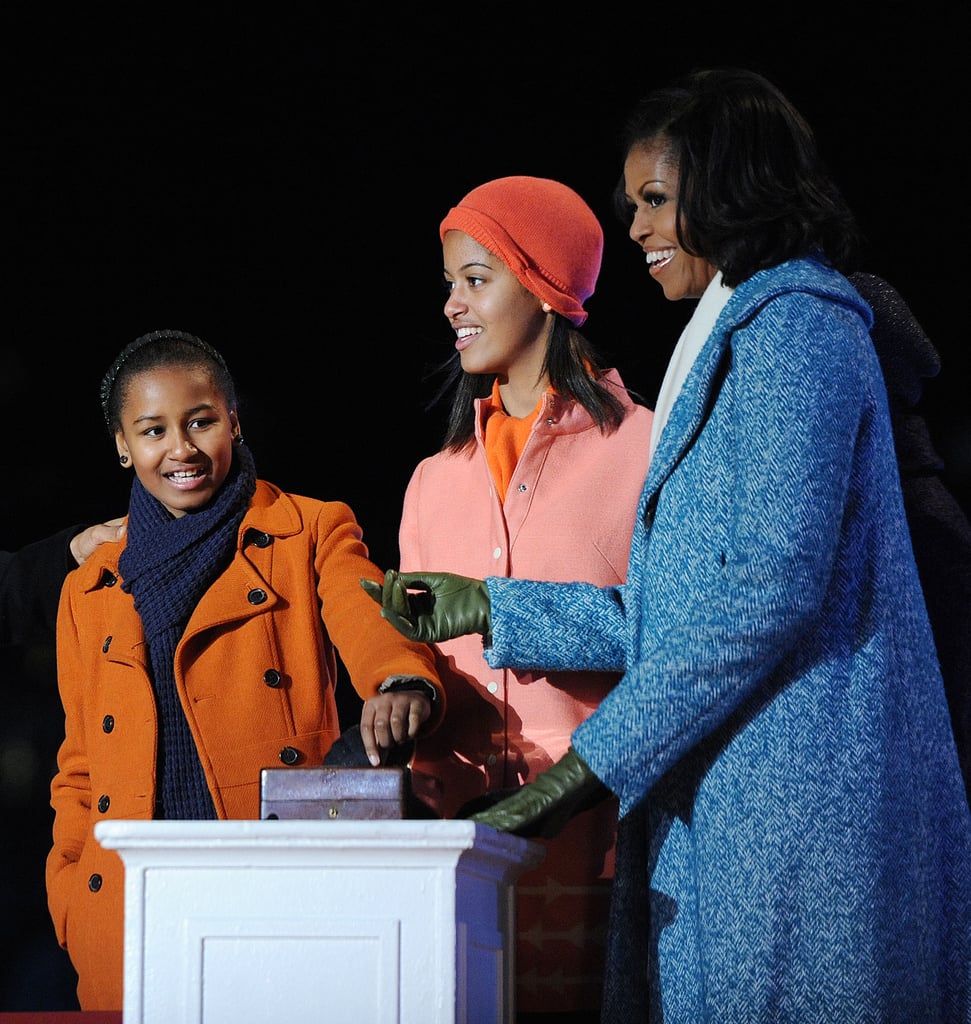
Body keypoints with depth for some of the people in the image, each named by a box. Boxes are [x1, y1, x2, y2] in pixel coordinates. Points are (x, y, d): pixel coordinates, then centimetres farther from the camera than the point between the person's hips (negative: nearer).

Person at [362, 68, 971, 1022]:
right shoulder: (736, 339, 24)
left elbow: (770, 585, -19)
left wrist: (594, 762, -18)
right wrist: (492, 610, 19)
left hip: (797, 804, -9)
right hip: (720, 809, 9)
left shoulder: (794, 324, -7)